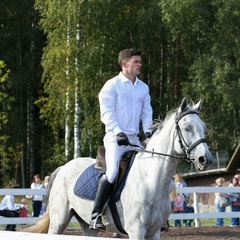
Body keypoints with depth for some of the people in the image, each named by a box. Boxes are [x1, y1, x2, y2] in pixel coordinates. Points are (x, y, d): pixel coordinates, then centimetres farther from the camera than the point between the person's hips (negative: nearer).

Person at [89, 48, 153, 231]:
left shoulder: (143, 88, 15)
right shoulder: (112, 85, -4)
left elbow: (147, 112, 15)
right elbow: (107, 113, -10)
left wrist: (148, 131, -3)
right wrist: (118, 132, -23)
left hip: (135, 140, 7)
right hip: (115, 138, -7)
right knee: (112, 172, -26)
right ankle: (96, 215, -23)